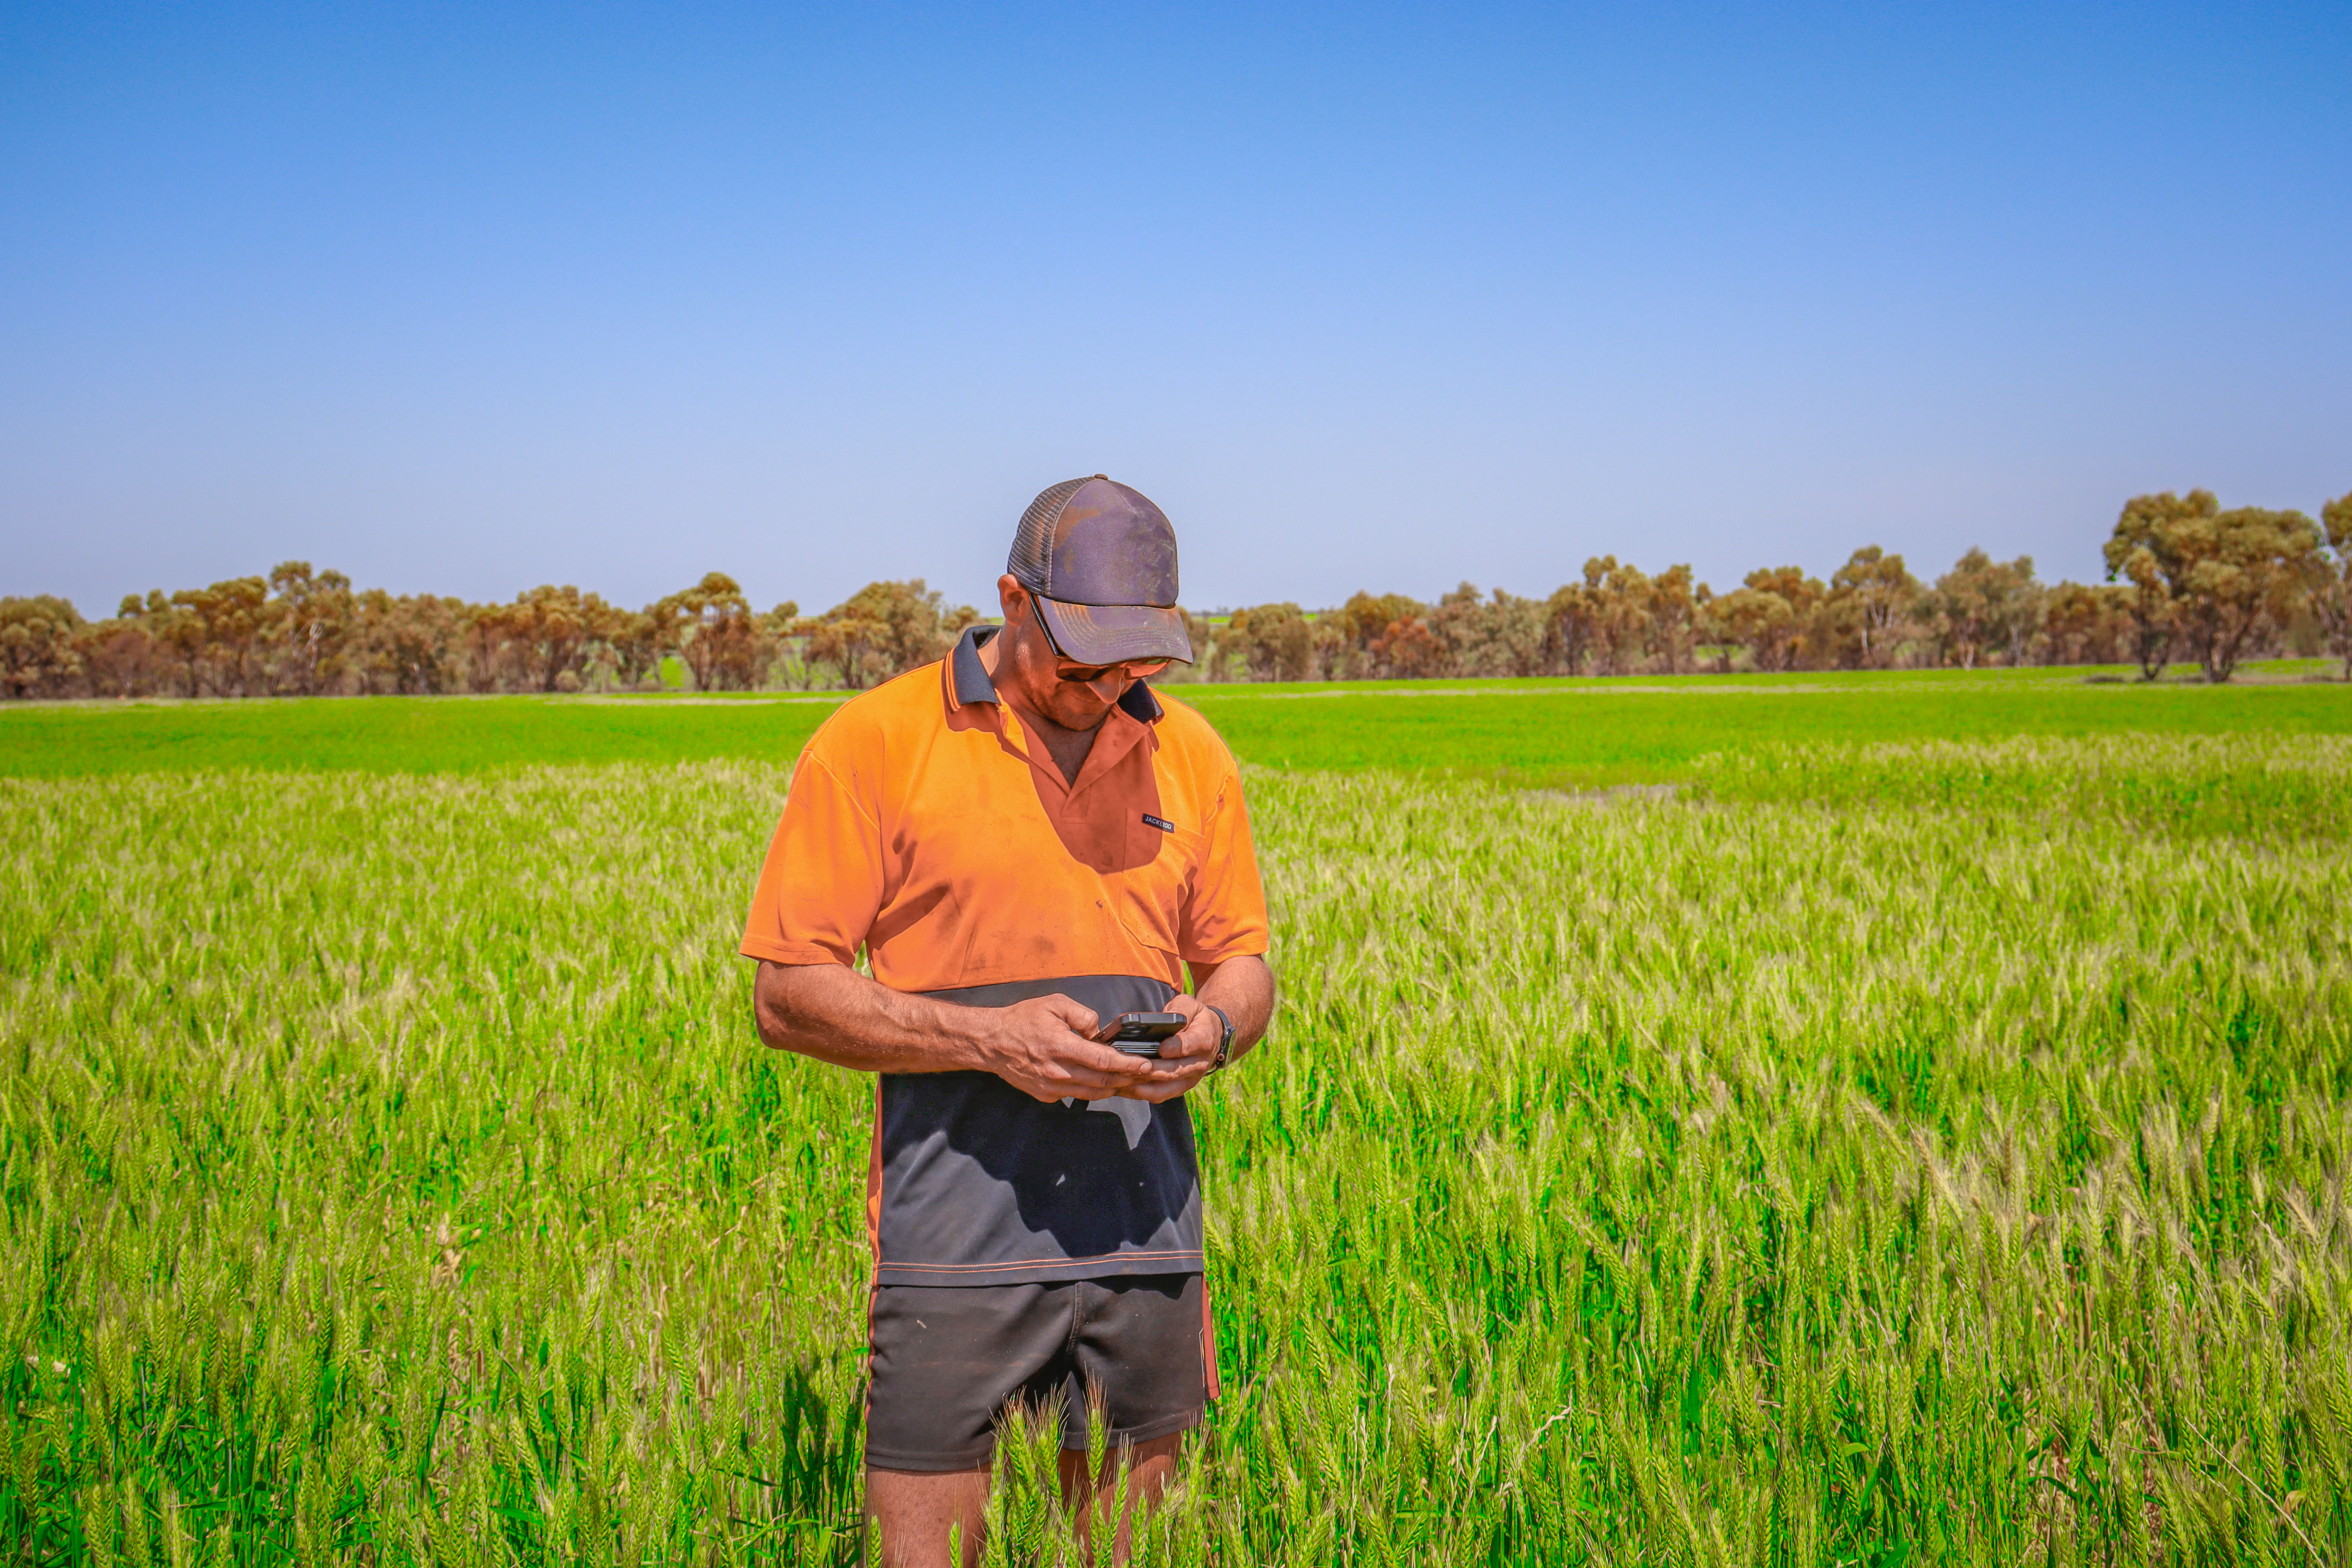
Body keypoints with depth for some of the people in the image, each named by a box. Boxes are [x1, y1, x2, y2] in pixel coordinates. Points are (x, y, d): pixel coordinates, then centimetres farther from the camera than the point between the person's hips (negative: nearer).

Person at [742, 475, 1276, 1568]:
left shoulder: (1191, 756, 11)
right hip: (954, 1239, -3)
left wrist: (1217, 1023, -6)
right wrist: (991, 1039, -16)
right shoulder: (877, 742, -2)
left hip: (1146, 1235, 4)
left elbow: (1241, 961, 19)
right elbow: (788, 996, -3)